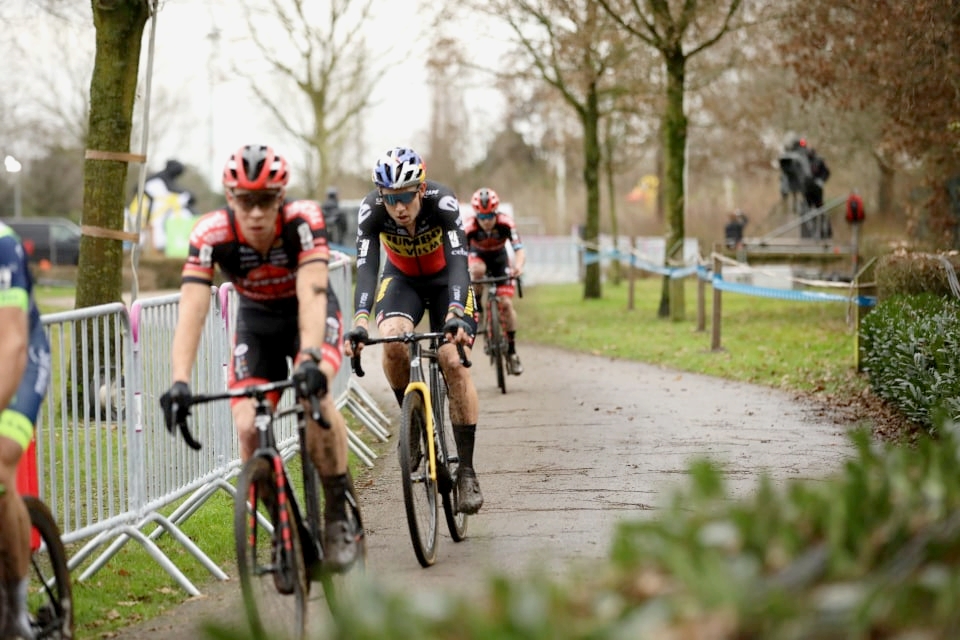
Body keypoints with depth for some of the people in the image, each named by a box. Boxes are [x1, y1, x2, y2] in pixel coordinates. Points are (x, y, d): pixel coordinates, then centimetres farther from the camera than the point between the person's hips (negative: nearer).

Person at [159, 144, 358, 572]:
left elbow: (311, 293, -41)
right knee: (248, 428, -17)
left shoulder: (303, 219, -32)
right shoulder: (212, 234, -28)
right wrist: (180, 382, -47)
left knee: (313, 394, -31)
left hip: (310, 313, -2)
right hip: (257, 320, 2)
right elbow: (192, 310, -34)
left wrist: (310, 357, -58)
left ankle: (338, 515, -17)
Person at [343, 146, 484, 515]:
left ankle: (466, 470, -11)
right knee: (393, 339, -30)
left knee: (454, 362, -18)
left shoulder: (443, 203, -34)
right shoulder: (371, 210, -29)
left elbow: (458, 262, -43)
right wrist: (360, 321, -54)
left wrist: (456, 315, -60)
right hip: (402, 278, 2)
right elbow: (366, 267, -38)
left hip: (445, 278, -1)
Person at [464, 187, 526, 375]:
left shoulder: (506, 223, -33)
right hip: (478, 255, 0)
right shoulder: (470, 227, -34)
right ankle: (476, 307, -11)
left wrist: (517, 267, -61)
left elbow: (519, 251, -39)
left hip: (499, 258, 0)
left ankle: (512, 350, 0)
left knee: (506, 303, -12)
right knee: (478, 270, -38)